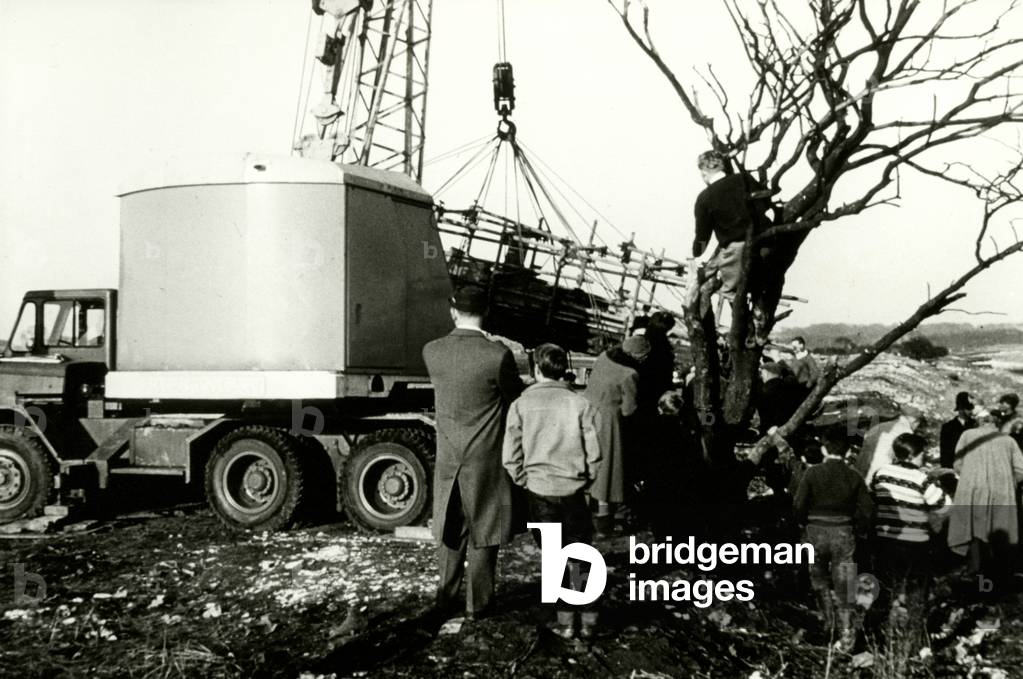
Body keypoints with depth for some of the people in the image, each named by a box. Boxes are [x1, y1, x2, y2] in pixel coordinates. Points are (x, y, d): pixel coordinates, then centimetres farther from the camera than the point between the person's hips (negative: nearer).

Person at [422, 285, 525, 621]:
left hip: (448, 458, 4)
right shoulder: (498, 355, -20)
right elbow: (517, 398, -5)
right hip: (486, 459, -4)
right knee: (482, 530, 11)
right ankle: (477, 602, 20)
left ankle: (446, 595, 30)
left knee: (450, 528, 20)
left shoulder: (431, 352, -8)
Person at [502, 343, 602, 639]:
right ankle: (588, 621, 13)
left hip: (539, 491, 0)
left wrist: (524, 481, 10)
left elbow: (510, 457, -4)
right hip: (574, 491, 0)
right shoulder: (580, 404, -4)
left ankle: (565, 621, 13)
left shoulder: (521, 405, -3)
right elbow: (594, 454, -3)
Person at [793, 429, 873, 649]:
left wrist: (804, 524, 8)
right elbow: (867, 509, -4)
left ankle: (828, 619, 21)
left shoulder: (812, 473, -9)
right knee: (843, 584, 7)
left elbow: (799, 505, -10)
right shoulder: (854, 477, -3)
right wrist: (858, 529, 13)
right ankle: (845, 632, 5)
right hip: (843, 534, 1)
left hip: (816, 532, -1)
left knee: (820, 579, 20)